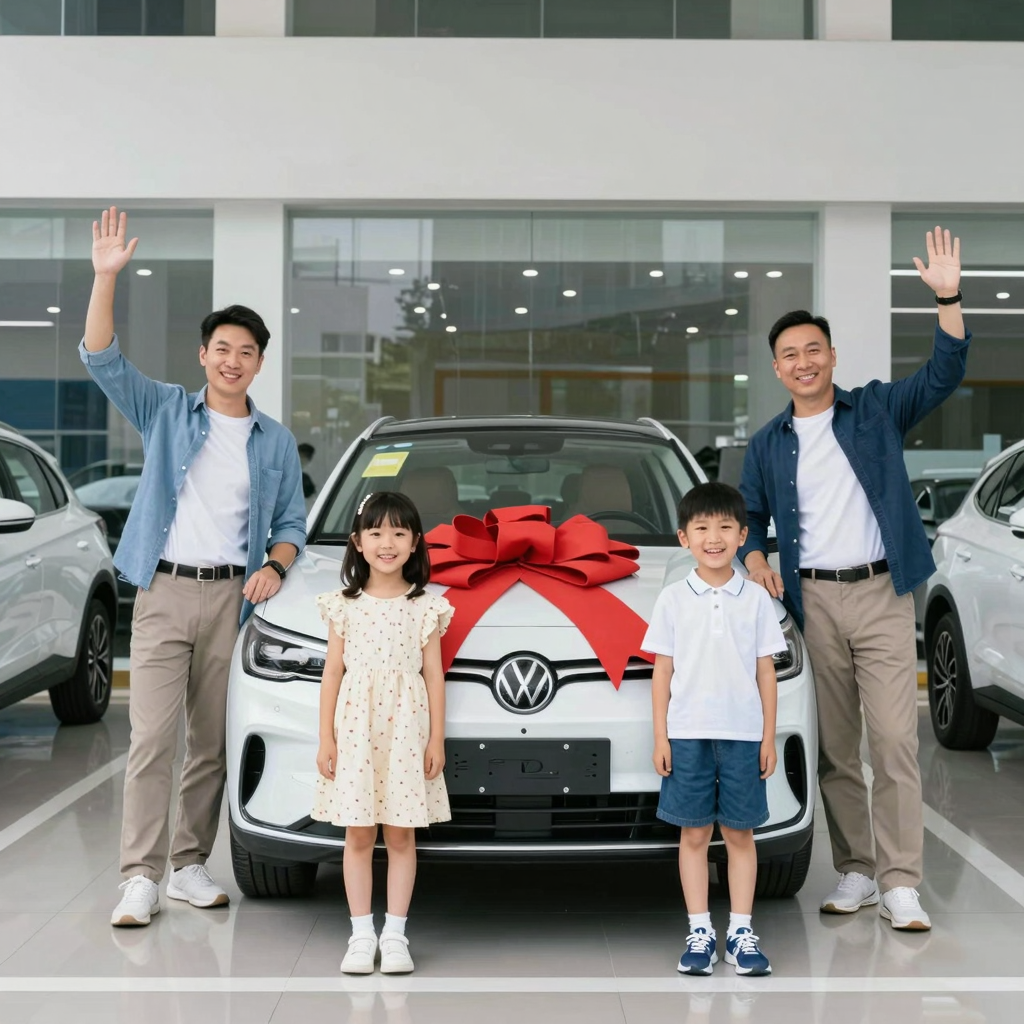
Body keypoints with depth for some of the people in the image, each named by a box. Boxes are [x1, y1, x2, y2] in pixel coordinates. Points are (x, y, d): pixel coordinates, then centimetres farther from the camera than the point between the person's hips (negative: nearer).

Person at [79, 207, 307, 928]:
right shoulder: (166, 411, 8)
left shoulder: (276, 441, 13)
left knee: (213, 744, 6)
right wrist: (107, 277, -17)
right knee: (153, 739, -10)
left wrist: (274, 566, -8)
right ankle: (141, 878, -8)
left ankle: (191, 866, 16)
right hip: (166, 592, -2)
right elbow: (103, 360, -4)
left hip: (234, 598, 2)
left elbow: (292, 522, 14)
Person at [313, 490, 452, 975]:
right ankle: (361, 934, 11)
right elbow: (333, 672, 4)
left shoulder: (425, 607, 2)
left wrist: (436, 739, -1)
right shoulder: (344, 606, 3)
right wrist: (326, 736, -1)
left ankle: (394, 934, 11)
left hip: (406, 730, 0)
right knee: (358, 835, 4)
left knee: (400, 836, 4)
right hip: (355, 729, 1)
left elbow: (433, 674, 3)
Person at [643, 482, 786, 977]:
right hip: (688, 732, 0)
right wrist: (660, 736, -2)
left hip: (743, 733, 0)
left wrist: (769, 737, 2)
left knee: (740, 833, 6)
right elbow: (663, 672, 3)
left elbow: (765, 672, 5)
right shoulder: (673, 599, 2)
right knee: (694, 833, 5)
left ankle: (741, 932, 13)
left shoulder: (756, 599, 3)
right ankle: (699, 933, 12)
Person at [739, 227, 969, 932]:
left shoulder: (876, 410, 5)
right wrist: (755, 560, -3)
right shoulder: (767, 445, 12)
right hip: (810, 600, 3)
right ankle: (856, 873, 15)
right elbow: (751, 517, 18)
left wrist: (949, 298, -17)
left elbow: (943, 376, -6)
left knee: (895, 741, -10)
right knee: (834, 748, 6)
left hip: (881, 592, -3)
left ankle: (901, 884, -8)